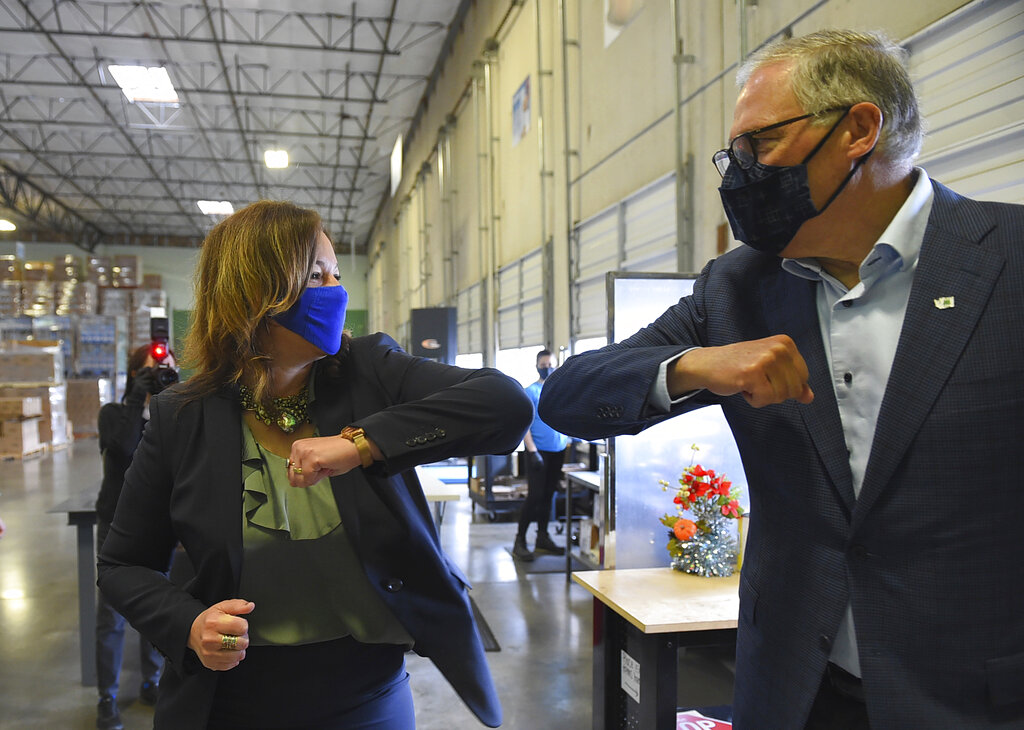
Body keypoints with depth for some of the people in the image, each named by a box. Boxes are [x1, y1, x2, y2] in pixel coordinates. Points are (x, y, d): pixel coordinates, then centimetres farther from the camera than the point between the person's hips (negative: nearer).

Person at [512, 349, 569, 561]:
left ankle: (542, 538, 22)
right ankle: (519, 542, -1)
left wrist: (568, 440, 9)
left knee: (548, 495, 12)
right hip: (538, 451, -6)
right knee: (535, 496, -8)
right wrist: (532, 451, -18)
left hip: (558, 451, 6)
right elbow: (524, 425, -11)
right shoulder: (531, 391, -5)